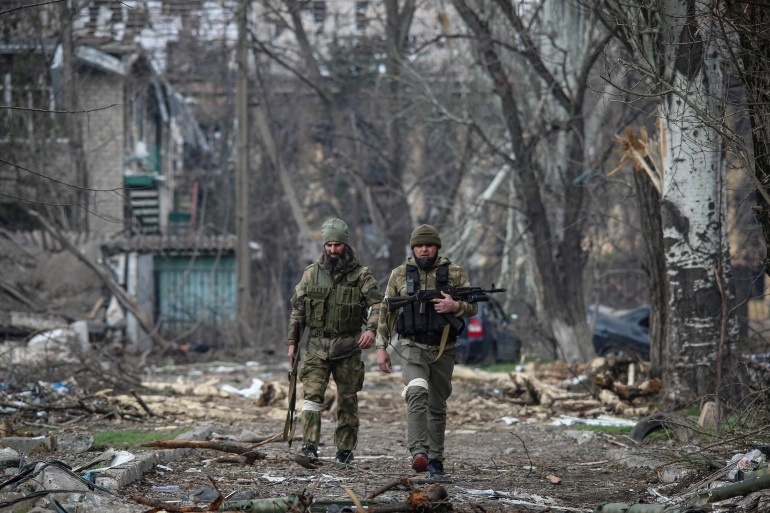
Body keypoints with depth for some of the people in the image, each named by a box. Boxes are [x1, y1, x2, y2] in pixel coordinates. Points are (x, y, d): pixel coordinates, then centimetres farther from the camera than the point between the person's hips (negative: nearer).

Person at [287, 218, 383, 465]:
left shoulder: (361, 275, 0)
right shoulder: (311, 273, 7)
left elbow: (377, 303, -9)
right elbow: (297, 310, 12)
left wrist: (371, 328, -27)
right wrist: (292, 342, 7)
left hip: (348, 347, -1)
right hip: (317, 346, 1)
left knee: (348, 400, 6)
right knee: (312, 395, -13)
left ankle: (345, 449, 16)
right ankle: (310, 446, -19)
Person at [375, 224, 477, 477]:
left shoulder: (454, 273, 3)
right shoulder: (400, 274, 3)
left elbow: (473, 307, 5)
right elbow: (386, 312, 8)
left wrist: (455, 306, -17)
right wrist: (381, 347, 4)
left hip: (444, 350, 2)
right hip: (413, 347, -2)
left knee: (437, 406, 11)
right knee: (417, 393, -25)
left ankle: (435, 459, 22)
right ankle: (418, 453, -34)